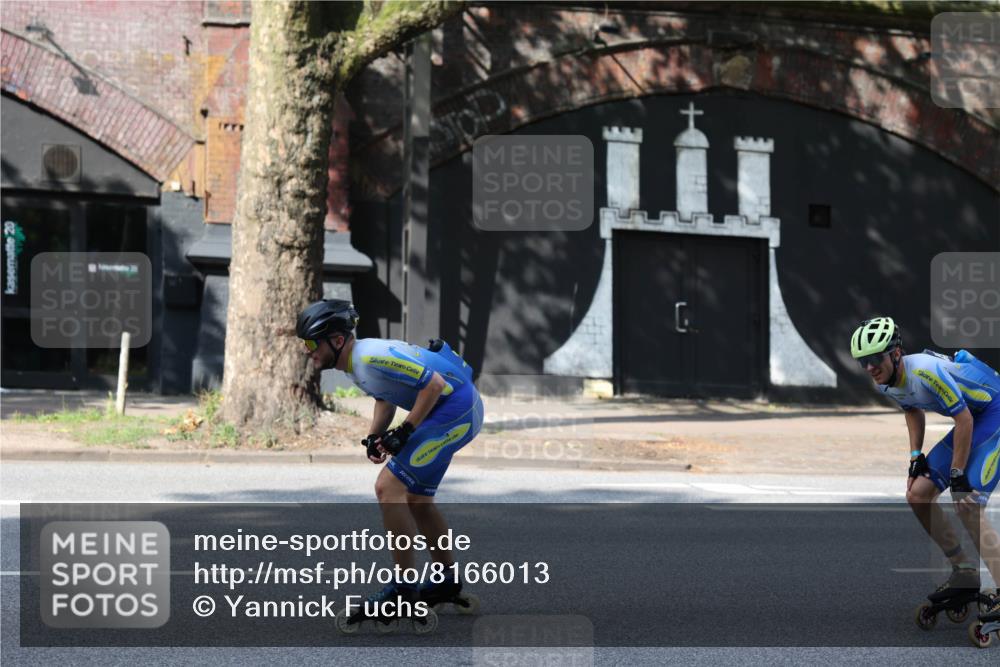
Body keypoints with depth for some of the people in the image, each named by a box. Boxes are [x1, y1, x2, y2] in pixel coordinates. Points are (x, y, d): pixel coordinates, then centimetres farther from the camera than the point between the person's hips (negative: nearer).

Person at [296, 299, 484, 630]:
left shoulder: (372, 357, -23)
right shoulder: (357, 360, 9)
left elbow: (434, 383, -24)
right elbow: (386, 398, 24)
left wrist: (405, 432, -19)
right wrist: (374, 436, 8)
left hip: (454, 409, -11)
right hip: (461, 412, 11)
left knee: (388, 488, -14)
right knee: (416, 499, 19)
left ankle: (403, 588, -9)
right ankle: (449, 581, 31)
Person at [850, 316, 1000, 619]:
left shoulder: (925, 370, -29)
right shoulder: (886, 382, -2)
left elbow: (963, 418, -25)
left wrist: (957, 474, -21)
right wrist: (916, 456, 10)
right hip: (973, 418, 9)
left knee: (967, 505, -20)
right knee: (917, 495, 5)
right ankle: (966, 573, 16)